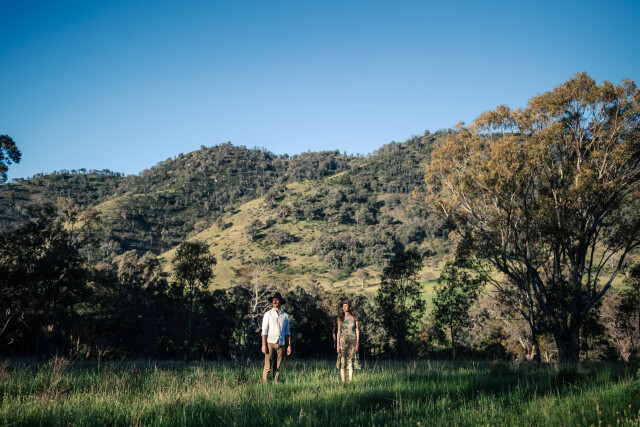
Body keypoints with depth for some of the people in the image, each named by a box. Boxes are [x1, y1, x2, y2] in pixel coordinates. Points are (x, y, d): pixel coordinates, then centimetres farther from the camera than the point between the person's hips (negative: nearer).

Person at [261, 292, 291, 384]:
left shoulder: (285, 315, 13)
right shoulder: (268, 314, 4)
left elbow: (287, 332, 16)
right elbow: (264, 330, 0)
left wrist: (289, 345, 9)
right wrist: (264, 345, -9)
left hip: (281, 344, 3)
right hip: (270, 343, -3)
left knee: (277, 368, 4)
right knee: (268, 367, -7)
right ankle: (265, 385, -5)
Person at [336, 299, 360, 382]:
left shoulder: (354, 318, 3)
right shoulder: (340, 318, 4)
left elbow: (357, 331, 4)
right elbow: (339, 331, 3)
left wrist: (357, 344, -3)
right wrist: (338, 344, -3)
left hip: (352, 341, 0)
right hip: (343, 341, 0)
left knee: (351, 362, -1)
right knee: (343, 362, -2)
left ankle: (350, 381, 3)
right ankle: (343, 382, 1)